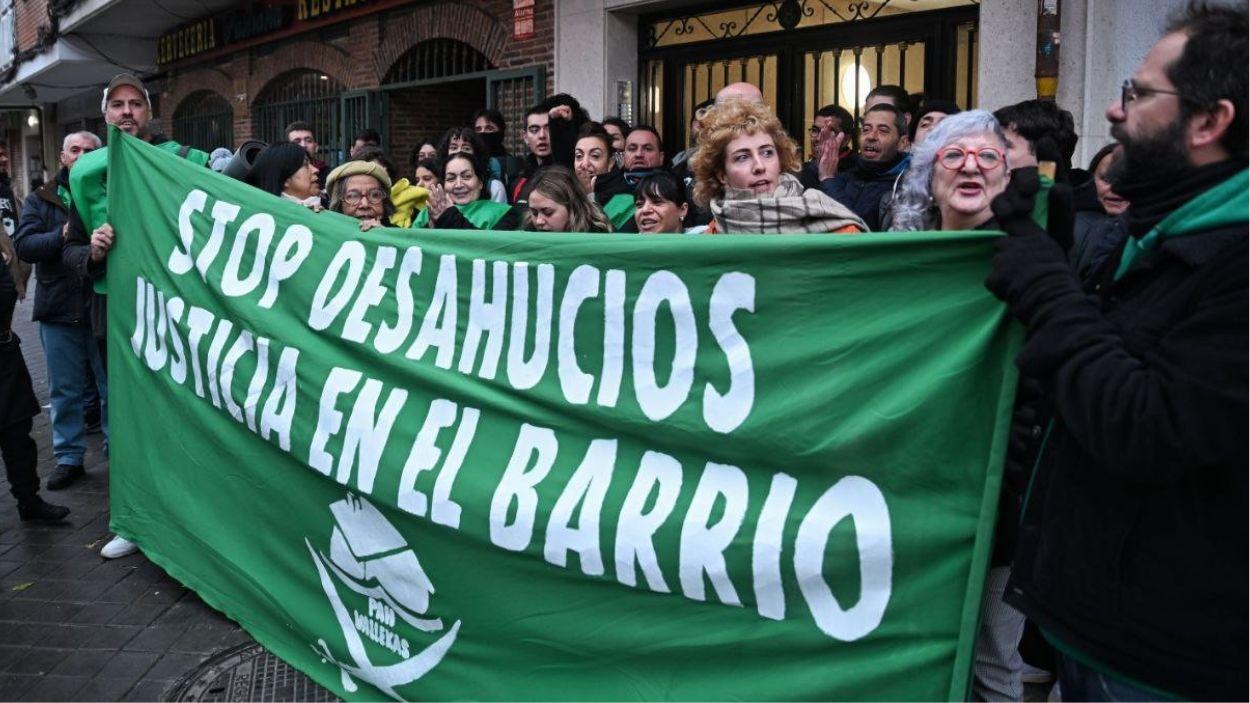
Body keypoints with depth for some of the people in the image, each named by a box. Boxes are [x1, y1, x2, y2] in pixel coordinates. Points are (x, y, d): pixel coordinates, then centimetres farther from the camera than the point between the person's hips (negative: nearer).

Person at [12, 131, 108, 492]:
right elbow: (24, 245, -3)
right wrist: (62, 235, -17)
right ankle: (68, 458, 23)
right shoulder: (40, 200, 9)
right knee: (65, 390, 11)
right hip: (58, 309, 3)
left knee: (114, 387, 4)